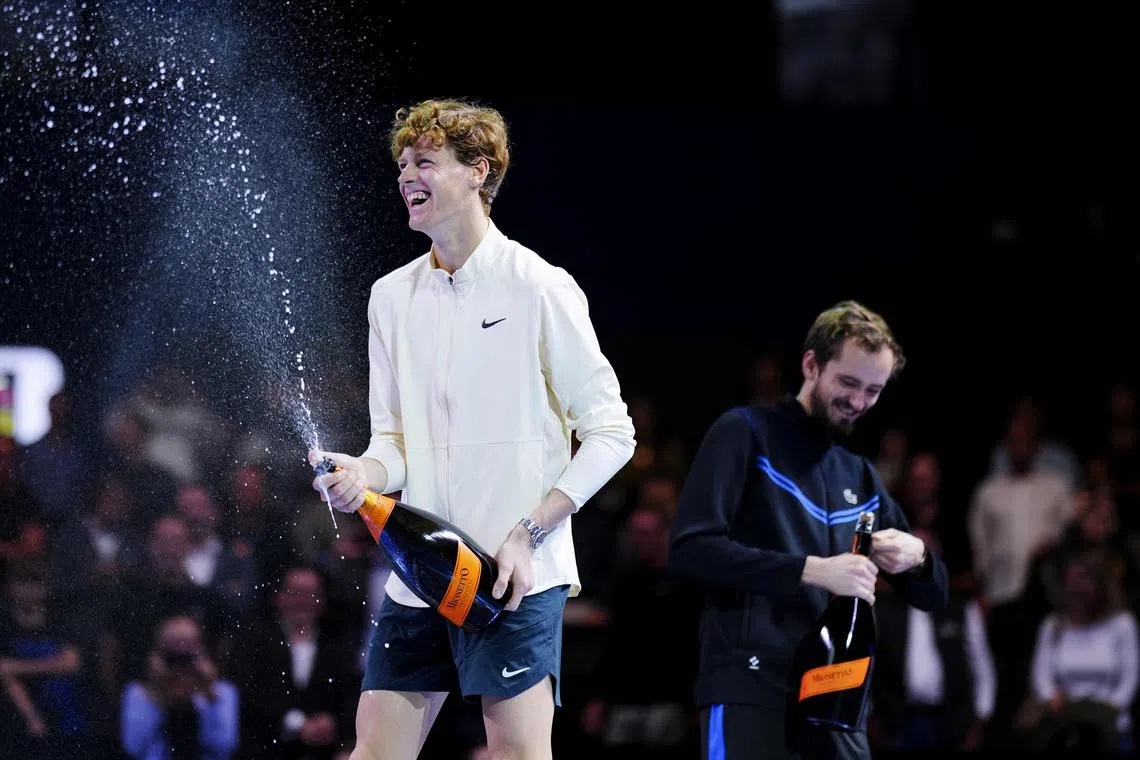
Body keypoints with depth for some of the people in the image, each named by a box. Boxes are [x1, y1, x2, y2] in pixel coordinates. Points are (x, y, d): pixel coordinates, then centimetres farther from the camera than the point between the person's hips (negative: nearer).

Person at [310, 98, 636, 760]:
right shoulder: (392, 296, 12)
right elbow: (395, 439, 15)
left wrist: (529, 532, -13)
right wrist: (364, 474, -9)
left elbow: (612, 433, -4)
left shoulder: (539, 288, -5)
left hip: (518, 577, -5)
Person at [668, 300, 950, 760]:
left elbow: (931, 595, 26)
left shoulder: (861, 477, 23)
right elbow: (689, 549, -10)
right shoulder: (746, 434, 3)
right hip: (752, 693, -7)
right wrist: (811, 569, -17)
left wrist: (918, 558, 1)